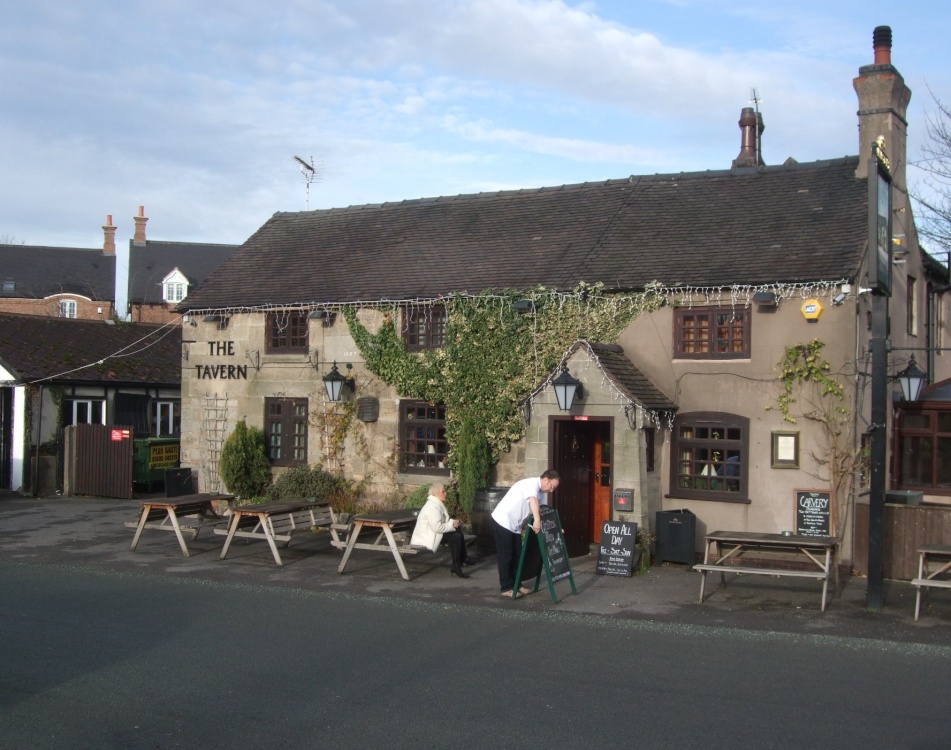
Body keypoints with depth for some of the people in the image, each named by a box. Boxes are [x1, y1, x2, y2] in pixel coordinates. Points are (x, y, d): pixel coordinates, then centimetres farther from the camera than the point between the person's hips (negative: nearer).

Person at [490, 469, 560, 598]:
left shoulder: (540, 492, 10)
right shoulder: (532, 483, -20)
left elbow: (541, 511, 17)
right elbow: (533, 500, -39)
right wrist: (537, 520, -52)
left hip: (515, 525, 9)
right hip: (503, 521, -9)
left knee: (517, 556, 12)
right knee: (505, 556, -3)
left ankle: (516, 584, 21)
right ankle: (506, 588, 4)